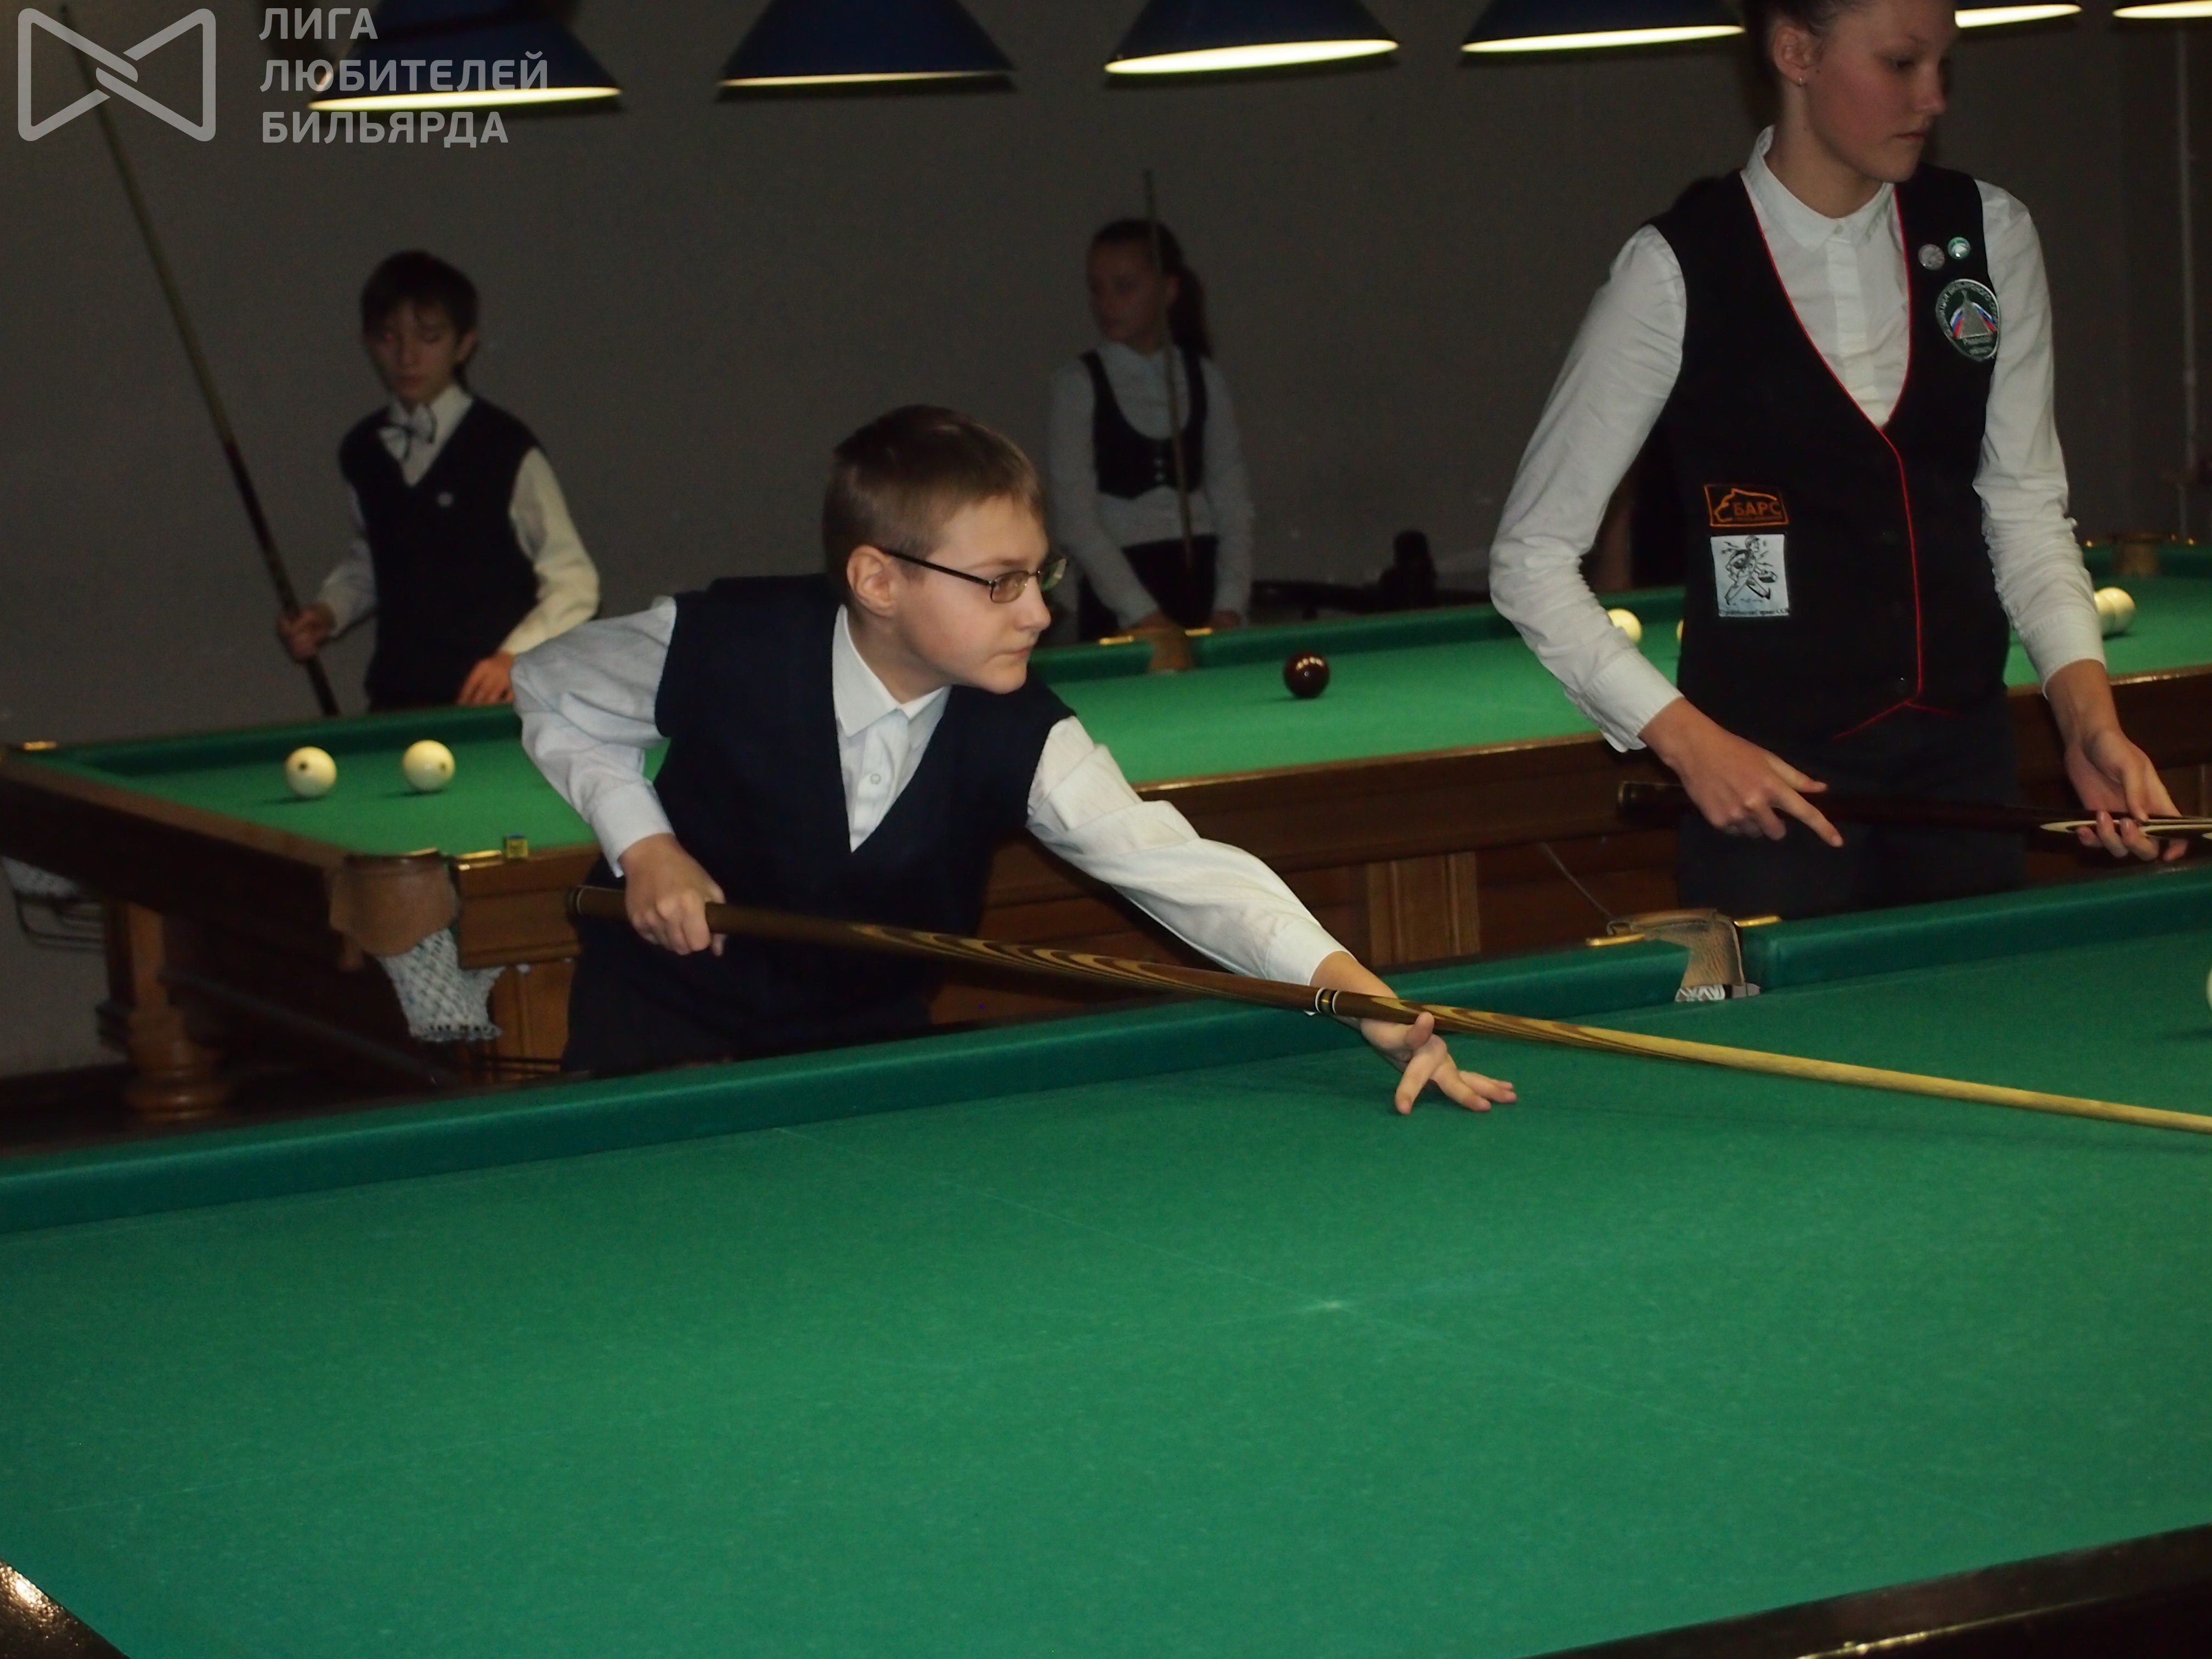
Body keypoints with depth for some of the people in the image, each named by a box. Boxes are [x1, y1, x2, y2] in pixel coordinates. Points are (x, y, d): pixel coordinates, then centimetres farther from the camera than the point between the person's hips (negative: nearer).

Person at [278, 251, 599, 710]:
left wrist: (515, 657, -19)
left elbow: (574, 584, -6)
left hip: (491, 701, -4)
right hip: (396, 699, 4)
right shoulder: (361, 452, 8)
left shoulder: (505, 449, -8)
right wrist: (328, 613, 6)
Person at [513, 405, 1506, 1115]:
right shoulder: (720, 647, -27)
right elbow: (555, 690, -6)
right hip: (666, 1014, -2)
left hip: (869, 1040, 2)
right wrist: (644, 845, -19)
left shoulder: (1017, 741, -25)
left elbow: (1172, 865, -40)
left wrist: (1349, 981, -55)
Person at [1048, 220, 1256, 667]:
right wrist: (1142, 614, -16)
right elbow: (1074, 521, -8)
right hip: (1117, 597, -2)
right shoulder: (1078, 383, -2)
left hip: (1201, 583, 3)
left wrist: (1230, 606, -9)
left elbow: (1233, 503, 5)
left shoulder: (1204, 379, 7)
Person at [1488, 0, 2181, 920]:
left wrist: (2087, 713, -12)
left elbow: (2027, 507, 4)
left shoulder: (1990, 236, 2)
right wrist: (1685, 738, -17)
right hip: (1771, 781, -4)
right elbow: (1531, 556, -8)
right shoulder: (1677, 269, -11)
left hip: (1966, 762, 4)